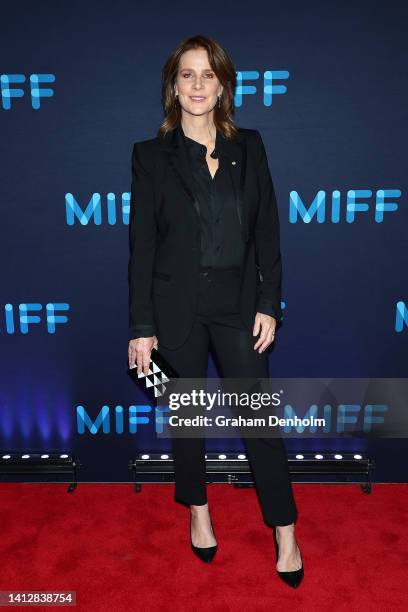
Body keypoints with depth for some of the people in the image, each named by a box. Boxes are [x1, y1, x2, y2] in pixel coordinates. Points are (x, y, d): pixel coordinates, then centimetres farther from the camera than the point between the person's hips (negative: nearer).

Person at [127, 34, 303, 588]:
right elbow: (142, 245, -3)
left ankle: (285, 532, 23)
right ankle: (198, 511, 37)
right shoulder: (151, 154, 0)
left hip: (239, 303, 1)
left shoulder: (249, 146, 5)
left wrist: (269, 304, -3)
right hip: (176, 307, -1)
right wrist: (141, 327, -6)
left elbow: (267, 231, 4)